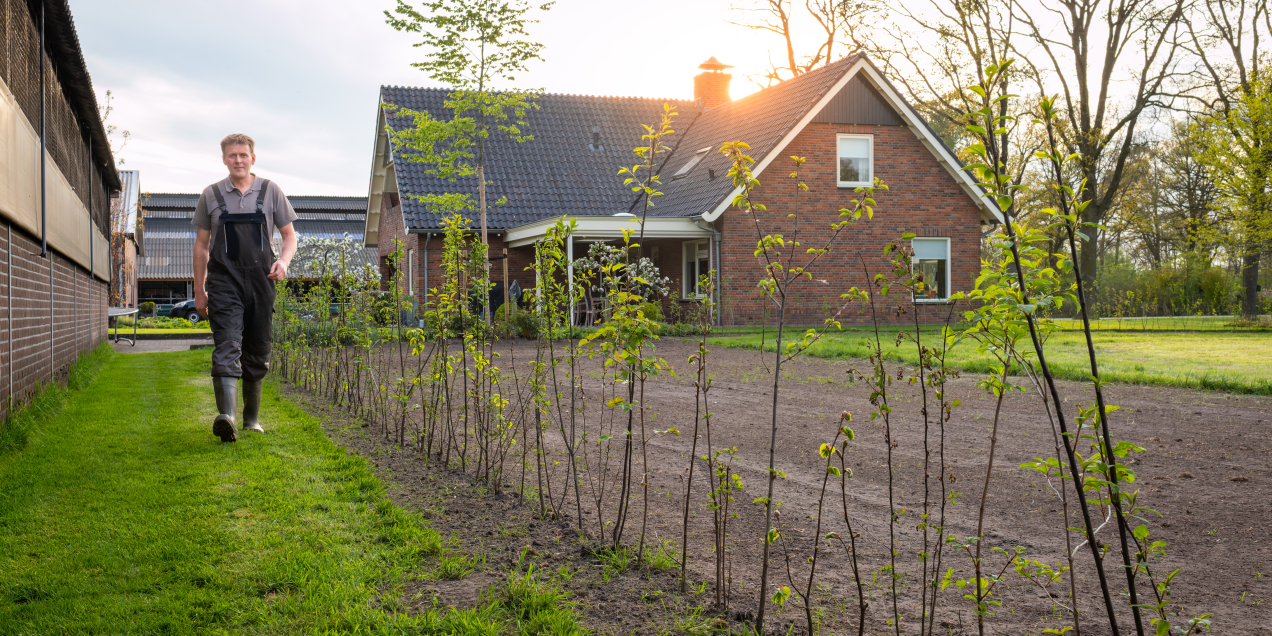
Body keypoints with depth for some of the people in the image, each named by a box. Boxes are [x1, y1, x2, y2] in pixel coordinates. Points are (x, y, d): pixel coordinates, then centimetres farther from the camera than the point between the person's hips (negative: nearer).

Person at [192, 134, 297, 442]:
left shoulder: (270, 191, 8)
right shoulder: (211, 195, 8)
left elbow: (289, 234, 12)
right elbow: (201, 245, 13)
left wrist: (284, 260, -9)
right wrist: (199, 290, 11)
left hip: (260, 280, 1)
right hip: (224, 281, -1)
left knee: (257, 352, 6)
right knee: (226, 347, -17)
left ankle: (252, 417, 19)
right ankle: (226, 416, -29)